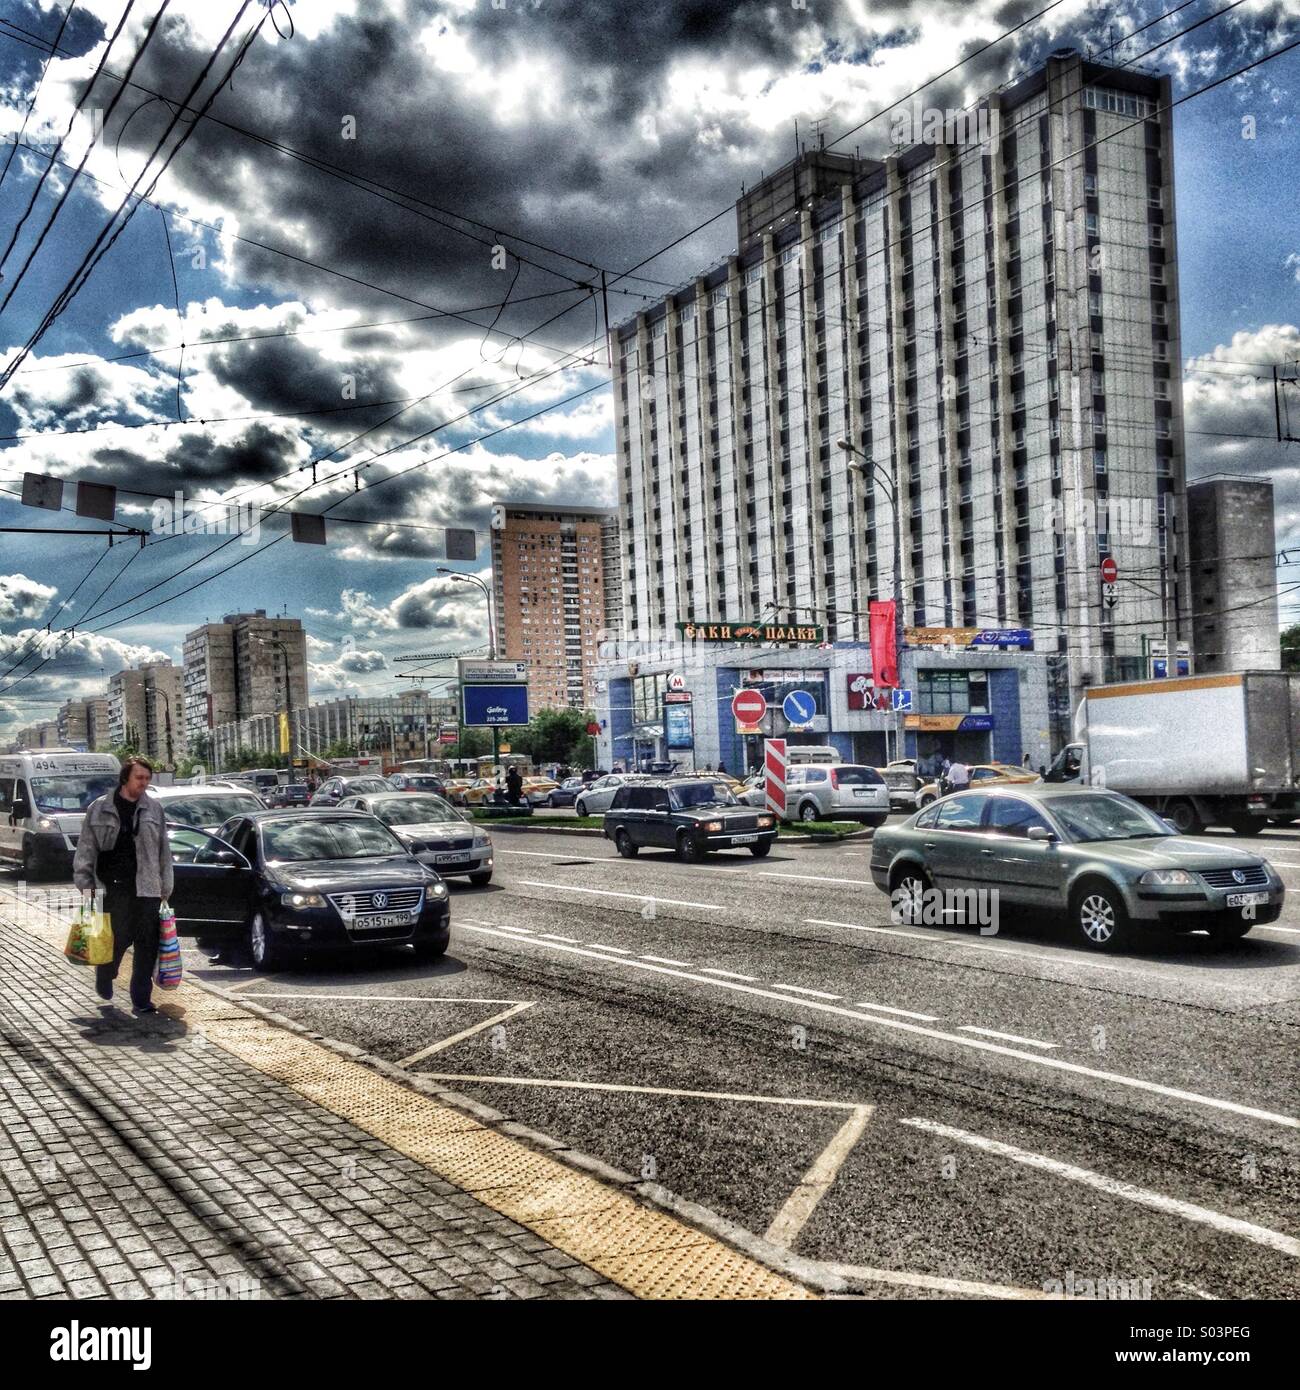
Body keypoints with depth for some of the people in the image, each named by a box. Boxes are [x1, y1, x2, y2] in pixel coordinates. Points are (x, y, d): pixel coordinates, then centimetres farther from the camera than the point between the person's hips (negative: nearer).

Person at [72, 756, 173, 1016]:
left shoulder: (154, 808, 9)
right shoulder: (99, 809, 4)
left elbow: (164, 851, 12)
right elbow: (86, 849, 6)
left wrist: (165, 887, 9)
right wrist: (85, 883, -1)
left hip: (146, 888, 2)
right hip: (112, 888, -2)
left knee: (147, 945, 0)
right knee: (117, 939, 2)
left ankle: (142, 999, 7)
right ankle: (104, 978, 32)